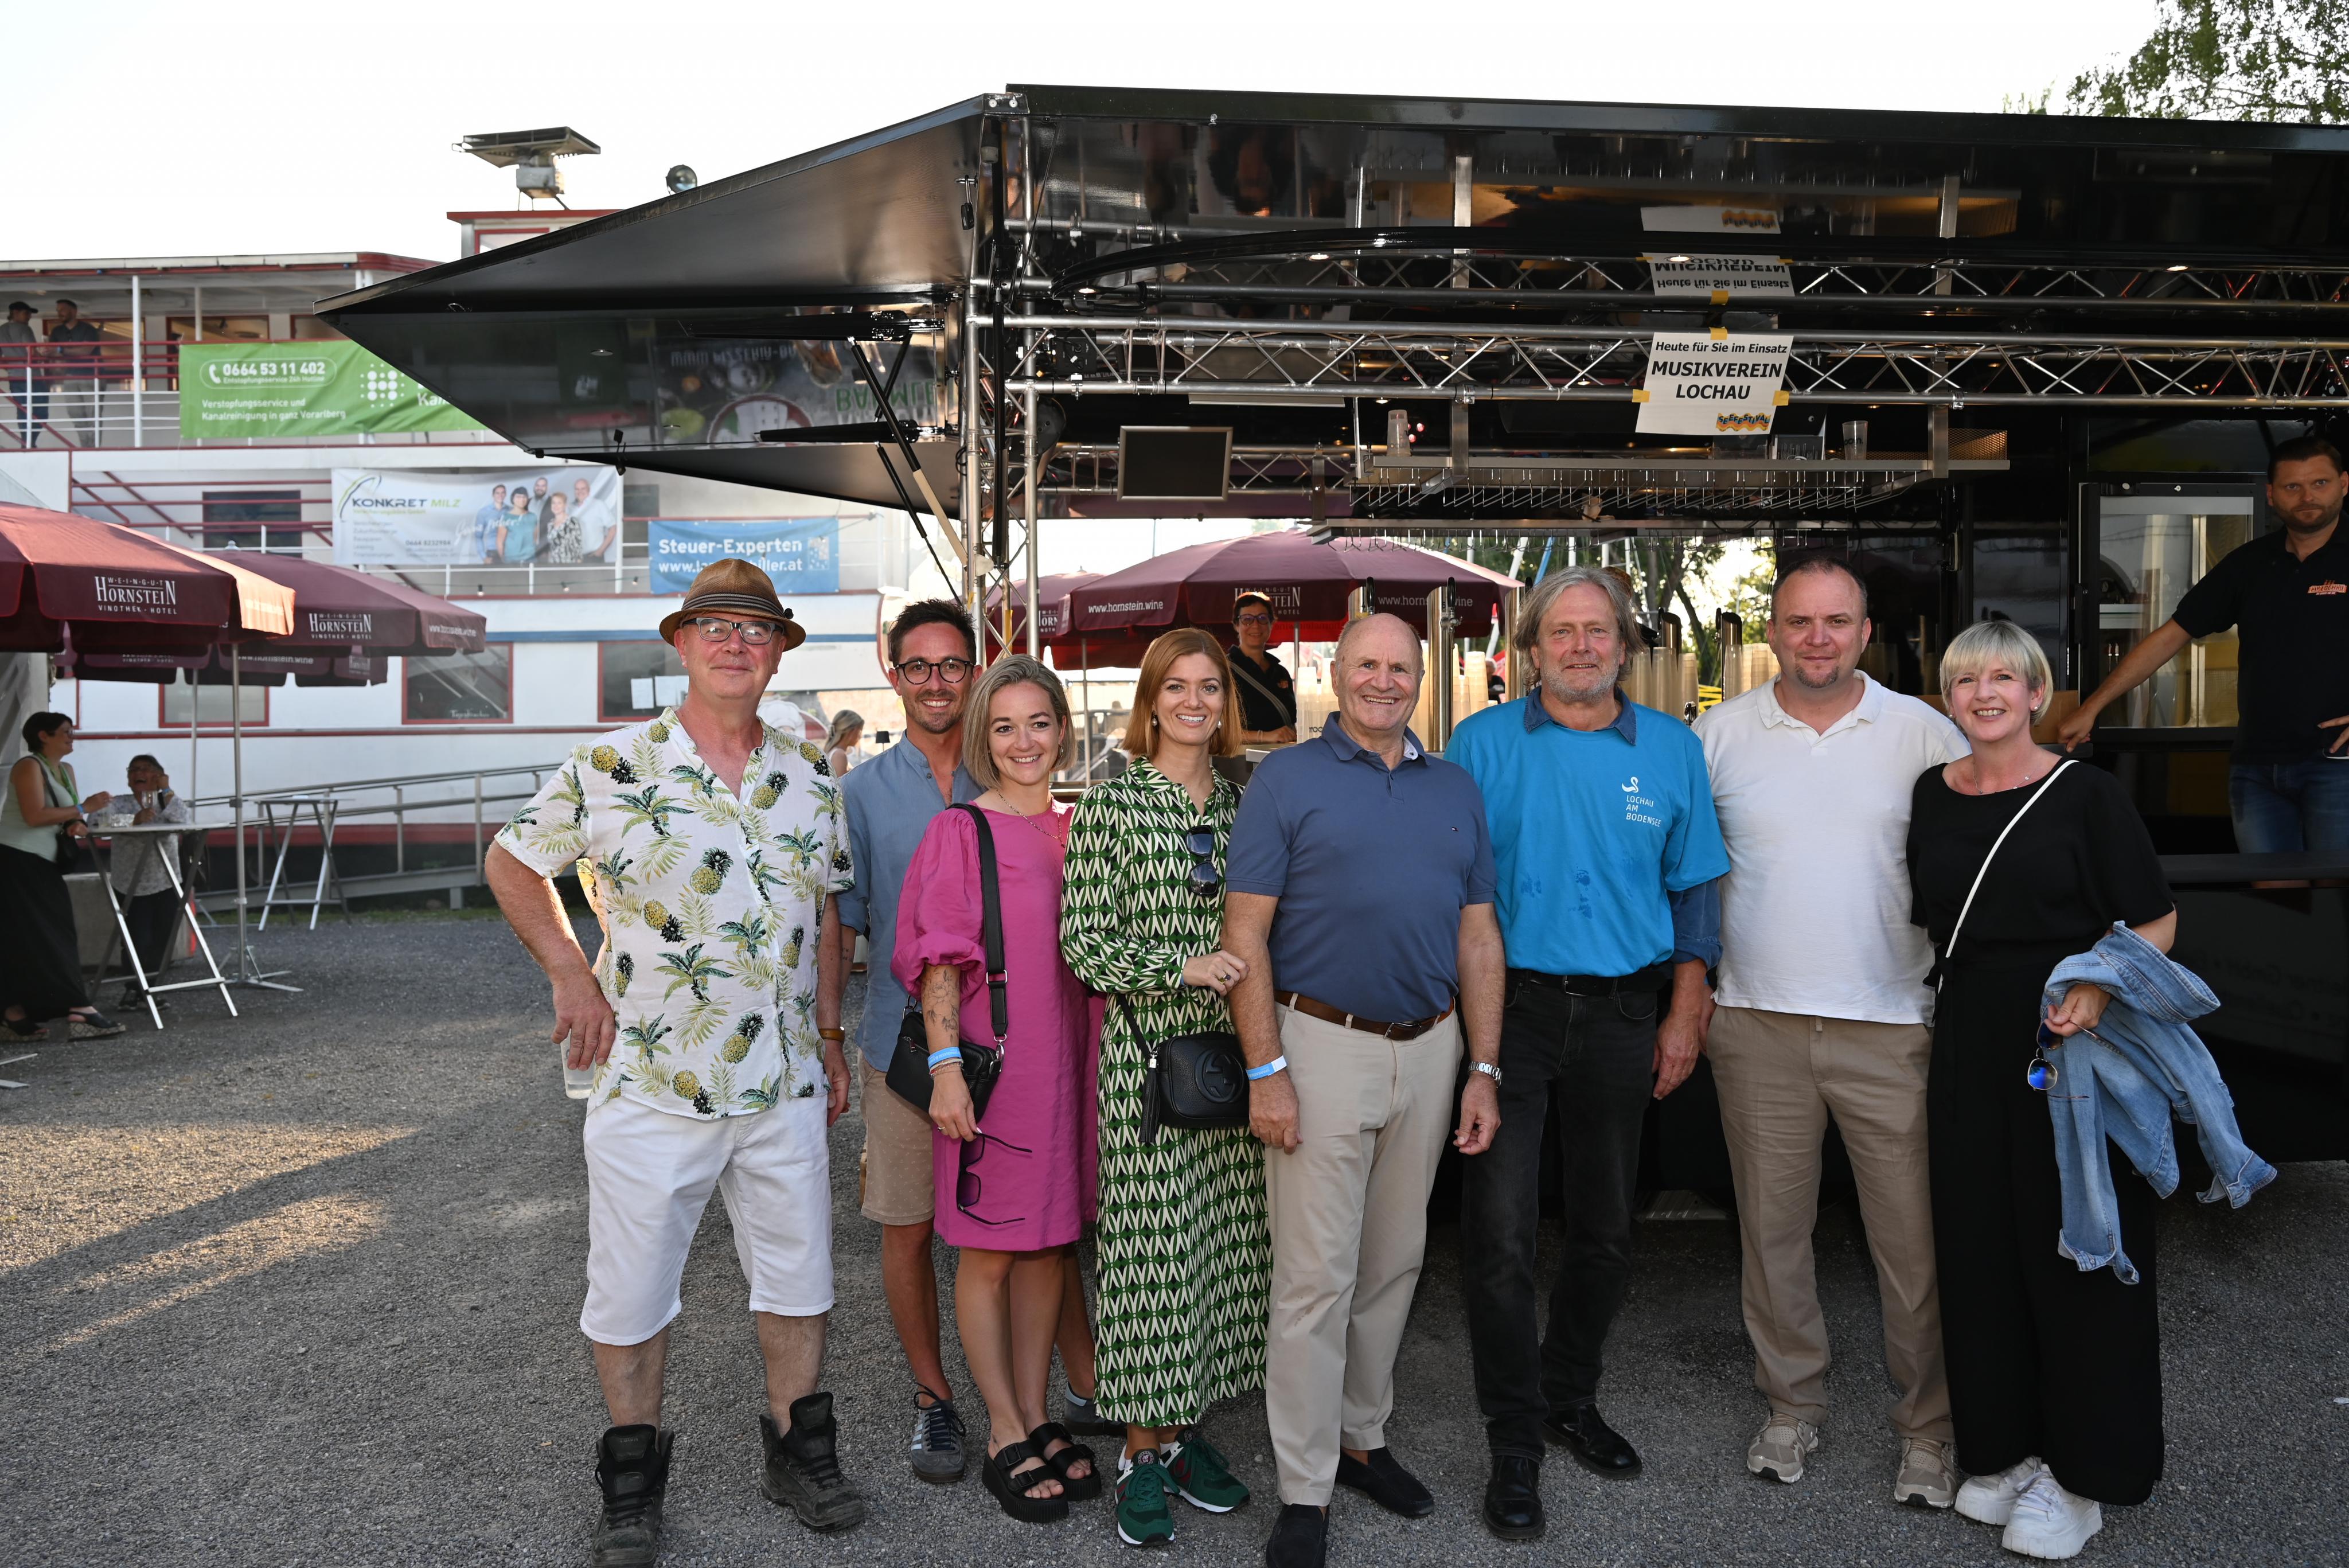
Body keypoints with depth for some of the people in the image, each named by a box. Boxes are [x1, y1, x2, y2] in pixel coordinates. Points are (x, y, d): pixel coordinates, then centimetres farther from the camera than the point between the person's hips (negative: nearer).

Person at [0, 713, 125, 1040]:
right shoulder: (29, 767, -11)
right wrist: (83, 809, -17)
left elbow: (71, 813, 17)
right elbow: (35, 816, -21)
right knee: (39, 939, -8)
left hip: (43, 865, 9)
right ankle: (79, 1008, -16)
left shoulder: (65, 769, 15)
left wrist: (78, 824, -5)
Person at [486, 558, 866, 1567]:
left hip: (785, 1086, 4)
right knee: (631, 1288, 9)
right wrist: (570, 974, -4)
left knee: (797, 1273, 14)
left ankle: (798, 1452, 33)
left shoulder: (809, 781, 6)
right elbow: (511, 862, 5)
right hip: (650, 1086, -3)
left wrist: (830, 1039, 12)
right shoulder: (612, 769, -6)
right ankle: (631, 1482, 29)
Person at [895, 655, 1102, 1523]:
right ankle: (1006, 1435, 17)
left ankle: (1036, 1415, 27)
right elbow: (939, 961, -9)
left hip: (1066, 1061, 5)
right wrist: (945, 1064, -17)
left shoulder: (1076, 831, 9)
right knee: (990, 1250, 5)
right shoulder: (960, 832, -7)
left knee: (1049, 1244, 14)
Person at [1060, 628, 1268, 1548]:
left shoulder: (1245, 798, 9)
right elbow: (1082, 942, -6)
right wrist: (1183, 968, -17)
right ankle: (1143, 1452, 14)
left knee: (1223, 1239, 9)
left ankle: (1187, 1426, 24)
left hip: (1234, 1048, 5)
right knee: (1150, 1241, 0)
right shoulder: (1112, 803, -3)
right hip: (1149, 1049, -4)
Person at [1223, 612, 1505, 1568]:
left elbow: (1478, 936, 11)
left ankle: (1361, 1439, 33)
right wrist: (1265, 1072, -13)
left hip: (1428, 1050, 5)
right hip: (1322, 1047, -4)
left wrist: (1483, 1071, 6)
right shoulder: (1286, 781, -3)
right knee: (1316, 1279, 0)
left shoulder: (1456, 789, 11)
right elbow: (1245, 933, -7)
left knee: (1394, 1265, 15)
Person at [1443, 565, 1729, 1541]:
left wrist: (1684, 1016, 5)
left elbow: (1693, 890, 10)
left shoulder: (1671, 749, 6)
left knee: (1606, 1229, 14)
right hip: (1508, 1006, -3)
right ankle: (1515, 1444, 10)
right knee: (1499, 1231, -5)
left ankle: (1570, 1396, 35)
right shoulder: (1481, 743, -1)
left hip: (1621, 1013, 3)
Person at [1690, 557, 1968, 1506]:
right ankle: (1791, 1407, 28)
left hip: (1891, 1025, -1)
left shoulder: (1924, 733, 2)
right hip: (1756, 1020, 1)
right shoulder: (1720, 734, 4)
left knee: (1915, 1236, 2)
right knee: (1772, 1225, 11)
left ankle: (1929, 1428, 20)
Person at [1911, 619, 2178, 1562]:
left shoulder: (2086, 794, -5)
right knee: (1979, 1248, 9)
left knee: (2076, 1250, 3)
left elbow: (2157, 922, -4)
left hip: (2073, 1048, -4)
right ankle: (2003, 1447, 26)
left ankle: (2079, 1473, 18)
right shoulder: (1931, 796, 7)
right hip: (1968, 1047, 4)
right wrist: (1929, 1050, 8)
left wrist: (2099, 986, -22)